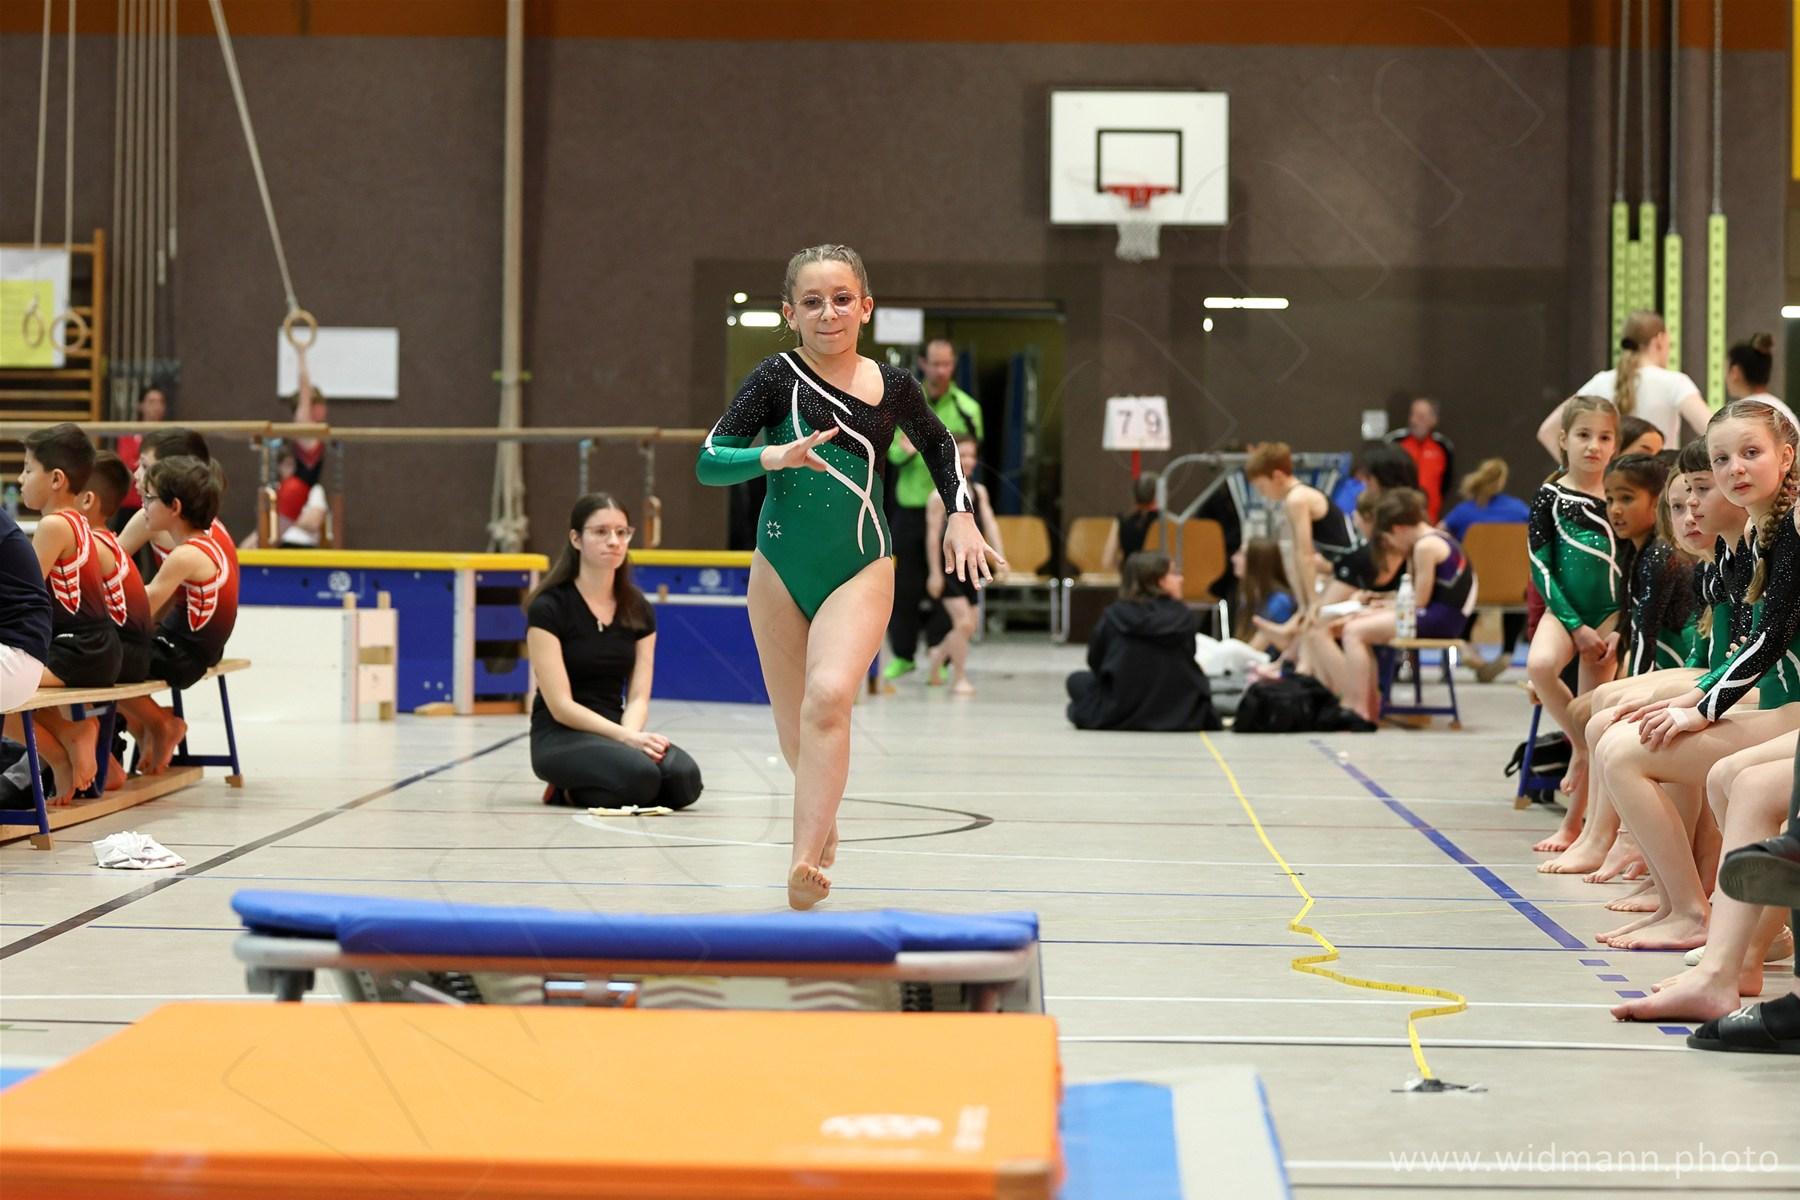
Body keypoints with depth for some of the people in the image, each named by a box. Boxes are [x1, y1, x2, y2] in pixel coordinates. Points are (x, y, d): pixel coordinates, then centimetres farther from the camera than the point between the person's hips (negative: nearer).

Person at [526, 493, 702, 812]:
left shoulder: (639, 610, 7)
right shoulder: (549, 609, -10)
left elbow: (638, 697, 3)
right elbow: (561, 705, -14)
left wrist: (631, 733, -20)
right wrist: (626, 737, -25)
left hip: (613, 730, 6)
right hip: (560, 737, -6)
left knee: (684, 779, -26)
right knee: (640, 777, -36)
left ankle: (585, 791, 0)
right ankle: (569, 791, -4)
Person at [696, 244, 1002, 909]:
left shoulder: (893, 385, 0)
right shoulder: (778, 376, -6)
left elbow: (939, 444, 19)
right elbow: (709, 462, -10)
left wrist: (961, 515, 7)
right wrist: (777, 456, -27)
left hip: (860, 568, -1)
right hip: (779, 567, 1)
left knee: (828, 699, -24)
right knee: (795, 732, 10)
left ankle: (806, 861, -28)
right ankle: (823, 817, 42)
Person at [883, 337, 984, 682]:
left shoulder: (966, 408, -1)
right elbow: (892, 449, 5)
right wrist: (903, 450, -16)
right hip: (908, 506, 2)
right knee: (903, 585, 6)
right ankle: (902, 654, 19)